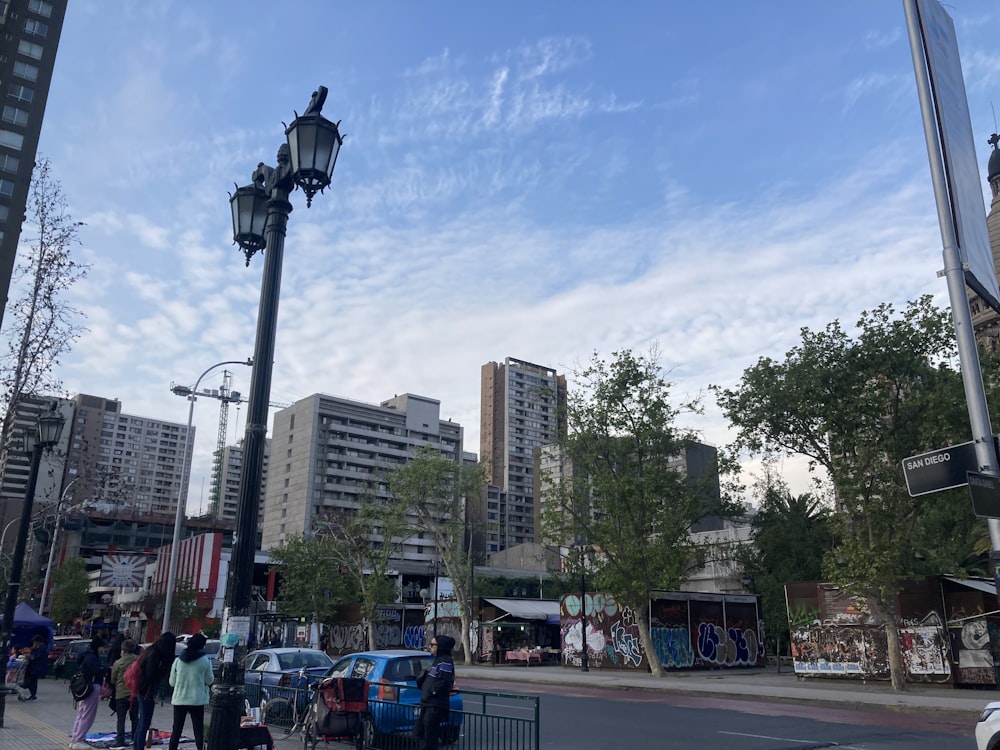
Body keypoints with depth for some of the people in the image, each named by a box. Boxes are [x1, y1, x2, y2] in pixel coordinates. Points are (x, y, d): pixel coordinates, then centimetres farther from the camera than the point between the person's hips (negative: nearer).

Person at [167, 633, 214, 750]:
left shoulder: (178, 660, 0)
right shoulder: (205, 661, -8)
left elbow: (172, 682, 6)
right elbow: (209, 680, -1)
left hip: (179, 699, 3)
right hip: (197, 700, -2)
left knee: (176, 731, 12)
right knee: (198, 731, 3)